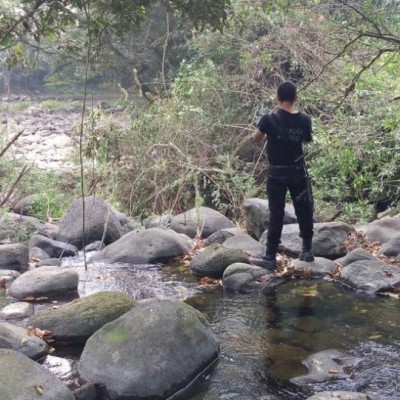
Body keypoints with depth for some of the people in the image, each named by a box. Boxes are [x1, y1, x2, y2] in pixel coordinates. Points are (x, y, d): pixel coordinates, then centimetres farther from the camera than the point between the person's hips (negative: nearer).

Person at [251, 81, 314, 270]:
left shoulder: (270, 118, -14)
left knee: (276, 214, 0)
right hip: (298, 171, 2)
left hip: (277, 173, -2)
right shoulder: (304, 119, -5)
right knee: (303, 211, 14)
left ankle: (270, 257, 0)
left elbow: (256, 139, 2)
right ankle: (307, 250, 24)